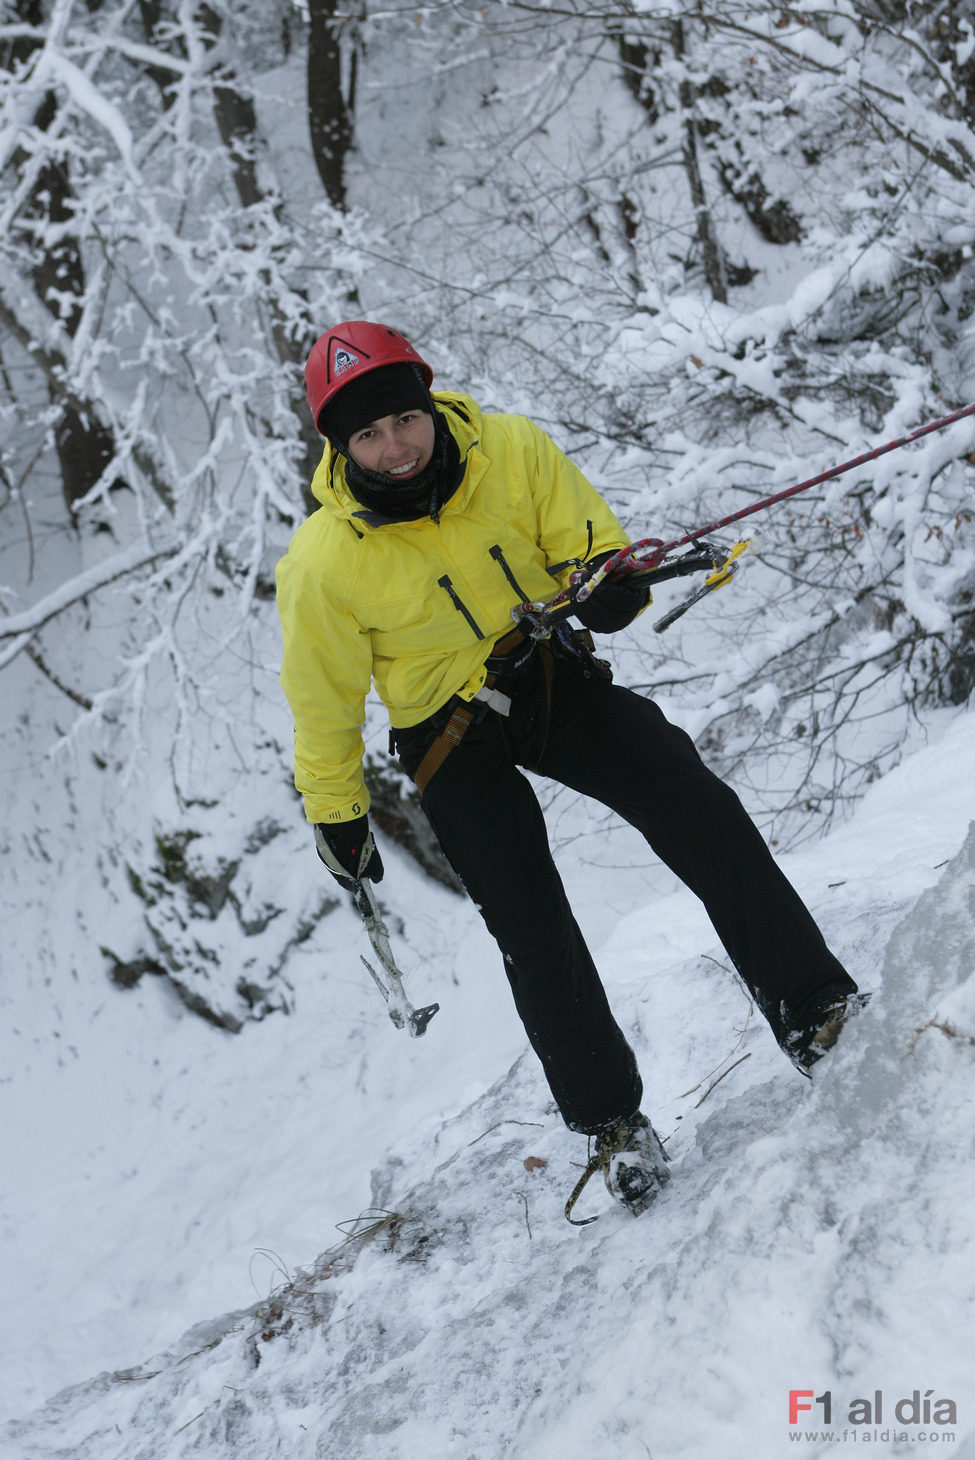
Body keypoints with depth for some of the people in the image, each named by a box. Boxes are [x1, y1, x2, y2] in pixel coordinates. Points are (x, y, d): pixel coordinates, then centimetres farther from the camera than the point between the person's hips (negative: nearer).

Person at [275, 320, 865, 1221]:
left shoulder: (512, 452, -17)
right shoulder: (324, 565, -21)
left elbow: (588, 541, -5)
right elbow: (324, 701, -7)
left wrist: (609, 580, -29)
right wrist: (336, 815, 3)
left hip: (558, 680, 2)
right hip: (455, 740, -2)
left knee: (701, 811, -15)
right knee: (534, 935, -4)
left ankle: (816, 1014, -10)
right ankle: (612, 1123, 13)